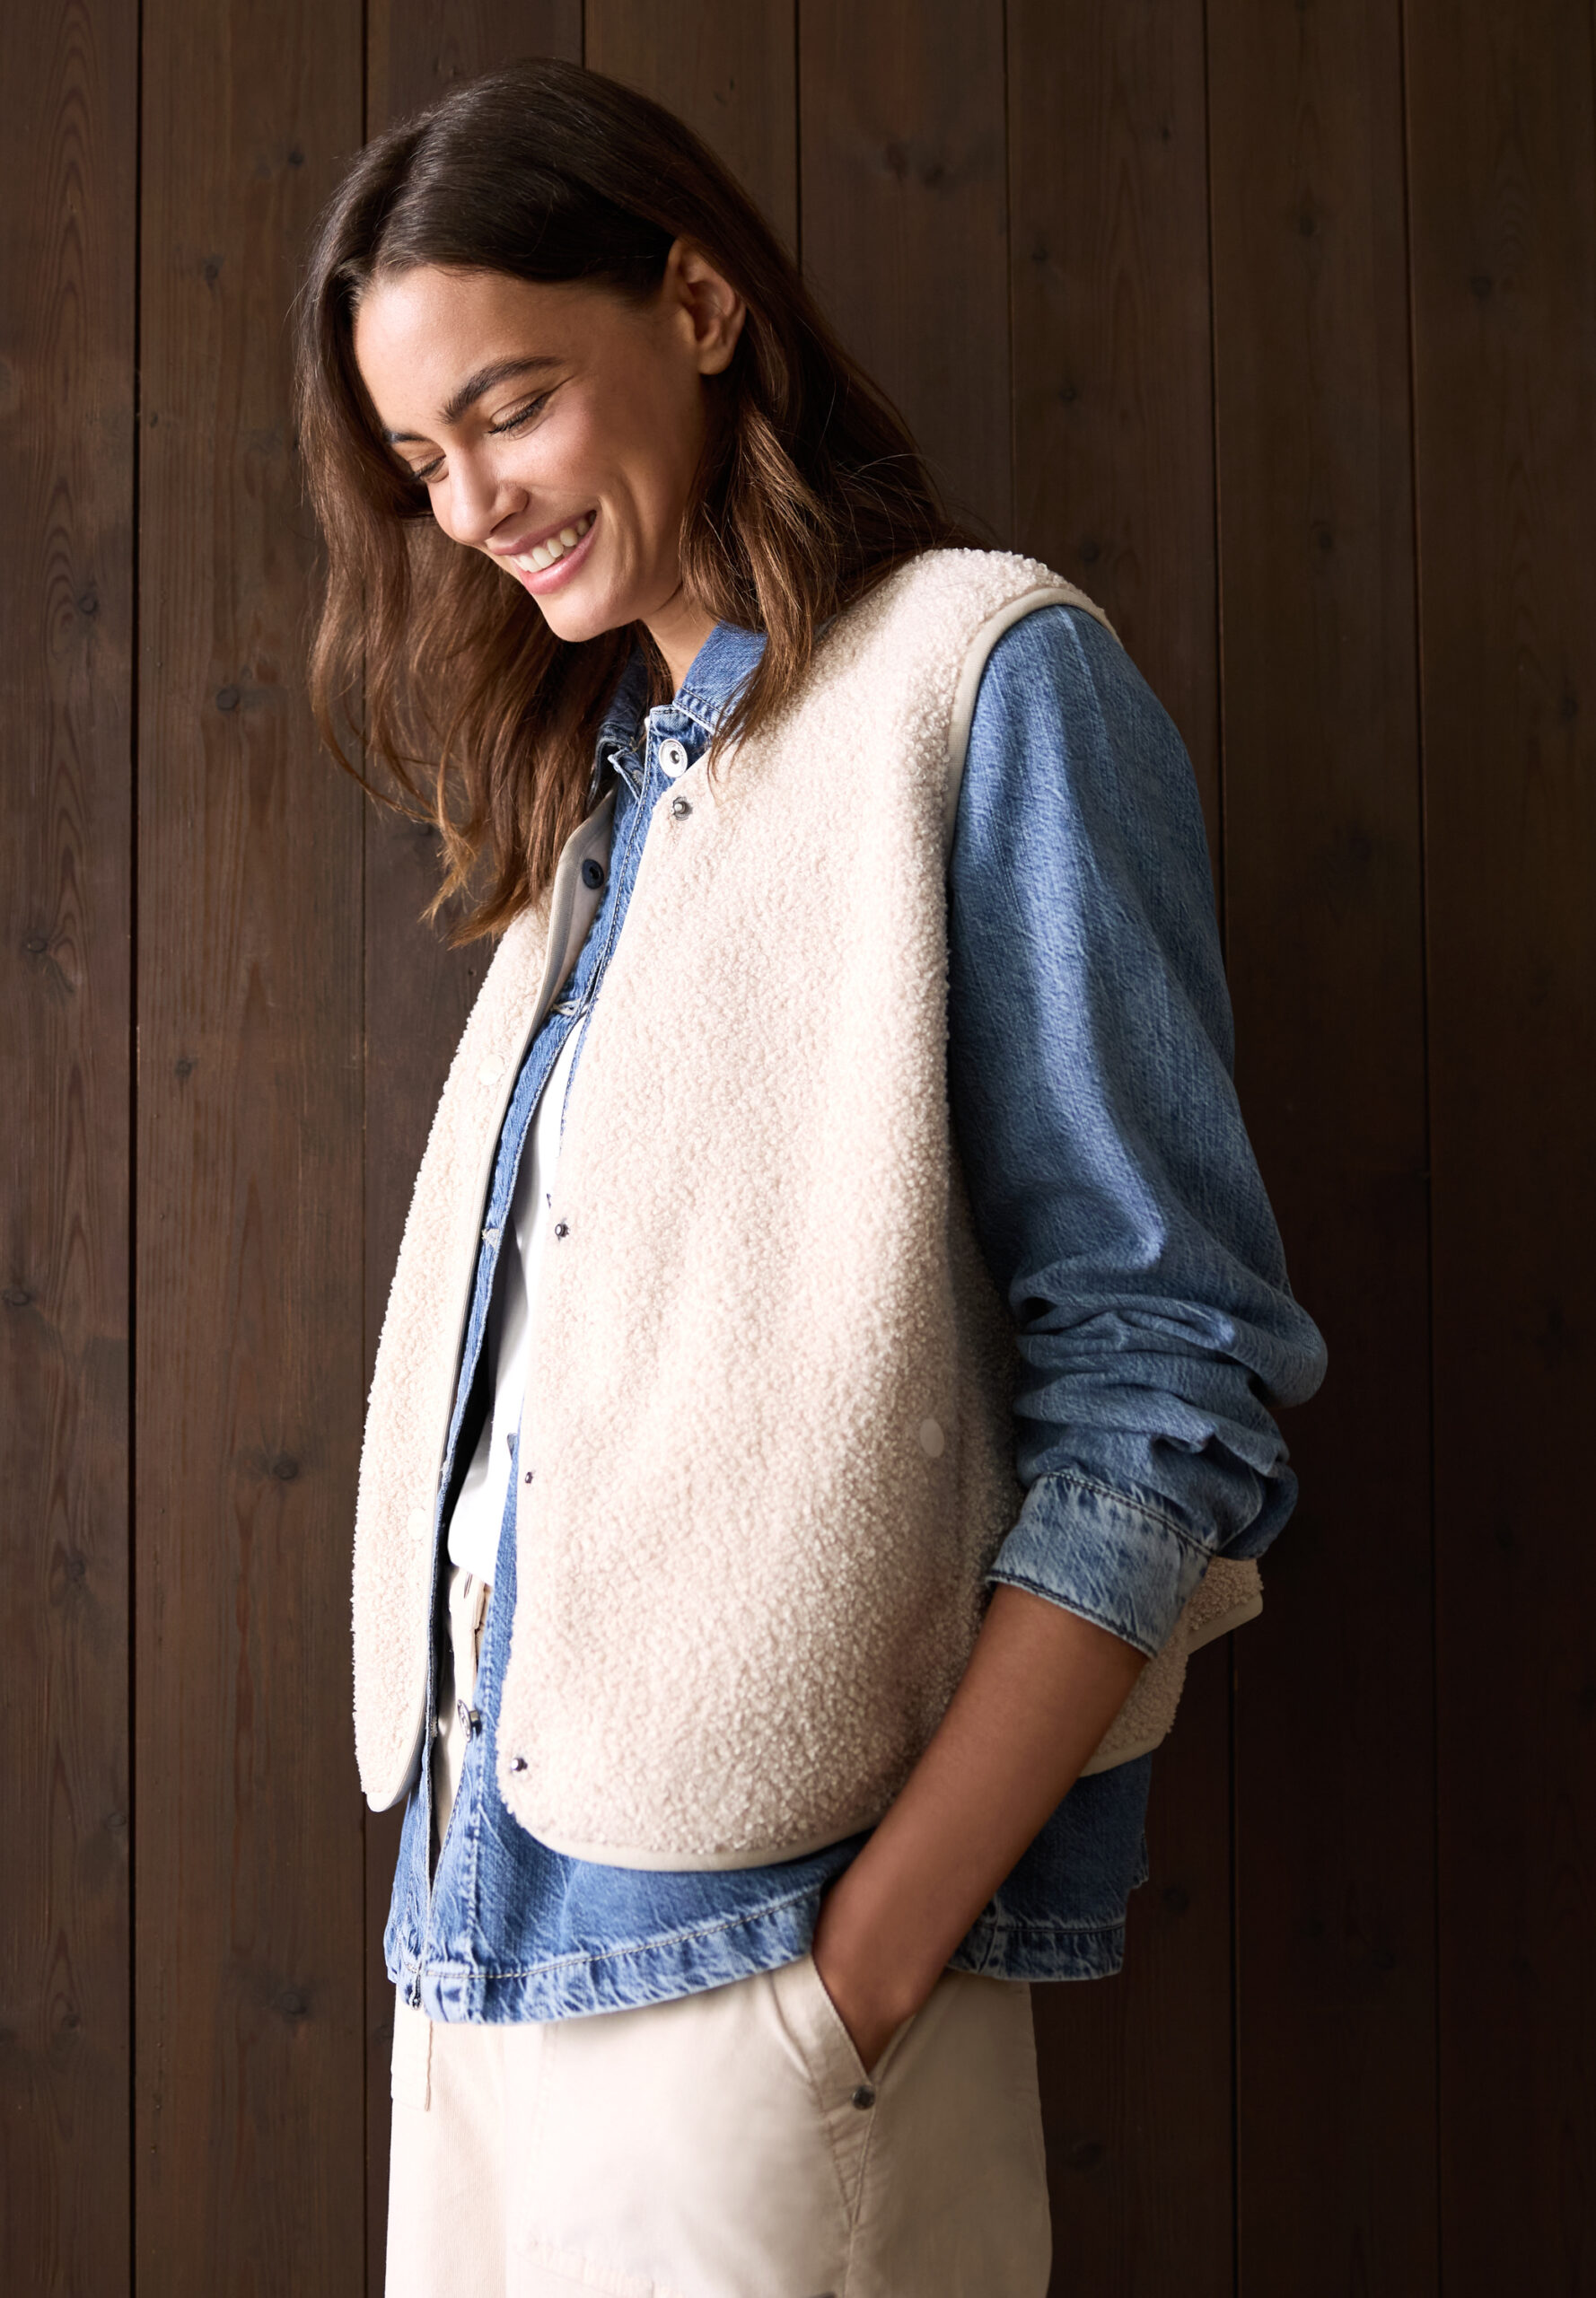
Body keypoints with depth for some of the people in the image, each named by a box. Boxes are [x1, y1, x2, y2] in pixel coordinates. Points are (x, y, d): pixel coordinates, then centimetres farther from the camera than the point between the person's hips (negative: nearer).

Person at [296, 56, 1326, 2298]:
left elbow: (1170, 1380, -13)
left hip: (750, 1936, -6)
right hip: (487, 1907, 7)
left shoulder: (987, 677, -6)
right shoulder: (591, 781, 16)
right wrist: (460, 1868, 4)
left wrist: (868, 1960, -17)